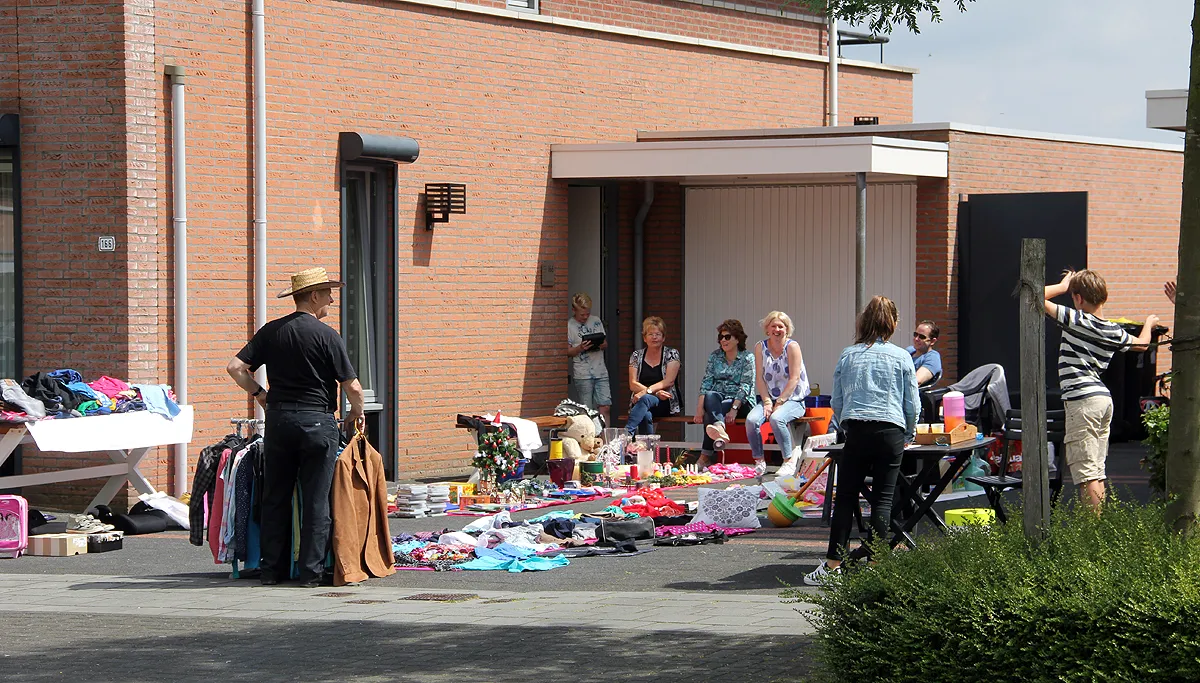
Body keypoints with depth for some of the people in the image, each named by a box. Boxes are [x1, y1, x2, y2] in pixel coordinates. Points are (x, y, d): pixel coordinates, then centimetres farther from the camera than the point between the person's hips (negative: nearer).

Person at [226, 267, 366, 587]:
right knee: (316, 500, 2)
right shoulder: (326, 335, -8)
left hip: (279, 418, 4)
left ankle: (272, 569, 13)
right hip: (318, 421, -4)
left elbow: (236, 367, 1)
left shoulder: (271, 331, 5)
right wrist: (356, 414, 10)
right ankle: (311, 572, 3)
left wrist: (259, 393, 17)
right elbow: (352, 386, -9)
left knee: (275, 497, 11)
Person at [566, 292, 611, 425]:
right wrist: (580, 348, -21)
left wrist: (603, 345, -5)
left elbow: (606, 343, 18)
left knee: (604, 408, -3)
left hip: (601, 372, 4)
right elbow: (567, 352, -3)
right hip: (582, 374, -4)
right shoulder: (569, 326, -2)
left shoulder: (596, 321, 12)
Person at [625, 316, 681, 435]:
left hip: (665, 404, -2)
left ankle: (627, 432, -56)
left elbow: (669, 381, -7)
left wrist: (647, 391, -22)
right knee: (646, 415, -38)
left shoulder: (671, 354, 6)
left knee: (645, 399, -38)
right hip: (639, 403, 2)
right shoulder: (636, 356, 13)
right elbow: (633, 384, 2)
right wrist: (656, 392, -14)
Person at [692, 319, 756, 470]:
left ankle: (705, 457, -46)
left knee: (711, 412, -34)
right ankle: (720, 430, -62)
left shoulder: (747, 358, 2)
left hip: (741, 403, -3)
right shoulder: (714, 356, 16)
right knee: (710, 395, -35)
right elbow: (706, 382, 5)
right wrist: (700, 408, -10)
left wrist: (734, 409, -23)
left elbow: (745, 385, -9)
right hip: (718, 398, 3)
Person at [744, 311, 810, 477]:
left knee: (776, 419, -35)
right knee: (751, 419, -25)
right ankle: (759, 461, -11)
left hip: (792, 400, -4)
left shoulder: (792, 346, -8)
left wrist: (779, 402, -18)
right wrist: (767, 402, -11)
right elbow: (759, 378, 2)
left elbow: (794, 379, -13)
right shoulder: (760, 347, 5)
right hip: (769, 398, 4)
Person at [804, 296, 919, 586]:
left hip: (856, 431, 1)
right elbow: (912, 404, 9)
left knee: (845, 497, 3)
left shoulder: (848, 356, 9)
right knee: (883, 497, 2)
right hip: (890, 431, -1)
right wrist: (909, 434, 24)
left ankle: (833, 564, -1)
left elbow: (836, 402, 13)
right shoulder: (901, 357, 6)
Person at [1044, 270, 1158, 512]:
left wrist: (1062, 286, 5)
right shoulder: (1114, 332, 10)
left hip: (1082, 399, -8)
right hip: (1104, 398, 8)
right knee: (1097, 472, 14)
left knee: (1086, 473, -10)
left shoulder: (1076, 320, -9)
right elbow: (1141, 343, 31)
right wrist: (1149, 323, 52)